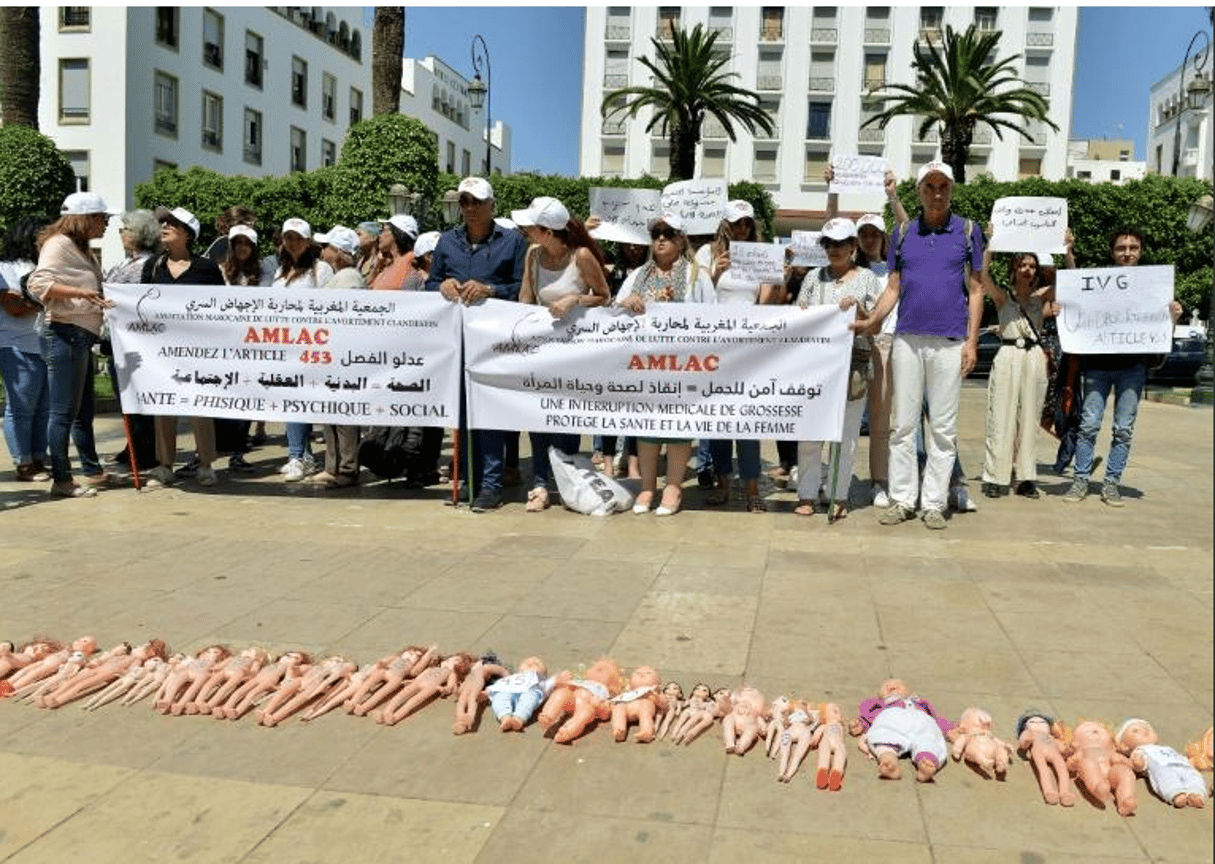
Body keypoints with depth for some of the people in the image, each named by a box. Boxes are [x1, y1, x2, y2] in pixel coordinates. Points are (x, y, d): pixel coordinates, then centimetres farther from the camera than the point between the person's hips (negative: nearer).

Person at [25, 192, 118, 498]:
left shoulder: (81, 248, 20)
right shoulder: (58, 244, -9)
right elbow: (38, 283, -22)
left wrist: (101, 299, 16)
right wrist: (80, 293, -31)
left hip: (82, 336, 10)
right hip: (64, 334, -10)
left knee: (84, 410, 16)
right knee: (64, 412, -6)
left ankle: (92, 471, 25)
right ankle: (61, 479, 0)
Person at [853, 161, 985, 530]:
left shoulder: (968, 231, 6)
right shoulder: (903, 233, 11)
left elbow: (975, 289, 5)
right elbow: (893, 288, 11)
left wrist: (972, 340, -3)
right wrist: (871, 321, -4)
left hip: (949, 341, -2)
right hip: (907, 338, 2)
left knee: (943, 426, 2)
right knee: (902, 423, 3)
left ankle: (934, 502, 11)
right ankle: (902, 499, 11)